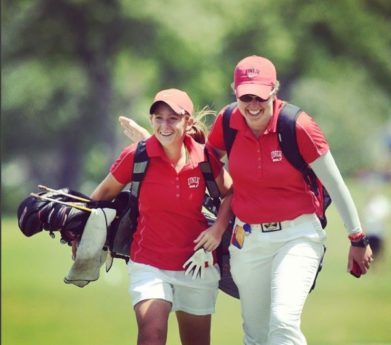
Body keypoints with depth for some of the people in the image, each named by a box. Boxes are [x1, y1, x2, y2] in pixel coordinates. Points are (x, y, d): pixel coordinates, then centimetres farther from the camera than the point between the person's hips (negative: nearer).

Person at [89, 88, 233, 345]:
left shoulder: (203, 158, -5)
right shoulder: (136, 157, -10)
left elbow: (230, 192, 11)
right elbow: (105, 193, 5)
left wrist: (219, 227, -3)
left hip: (197, 264, 3)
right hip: (149, 264, -3)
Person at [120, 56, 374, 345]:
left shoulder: (298, 126, -14)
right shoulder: (227, 123, -3)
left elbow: (335, 185, -6)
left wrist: (358, 239, -1)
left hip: (297, 236, -5)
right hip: (248, 239, 5)